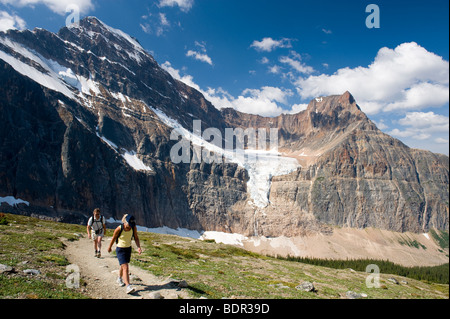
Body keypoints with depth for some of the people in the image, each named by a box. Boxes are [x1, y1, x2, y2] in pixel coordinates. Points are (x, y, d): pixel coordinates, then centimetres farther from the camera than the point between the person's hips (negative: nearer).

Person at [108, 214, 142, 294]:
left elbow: (136, 238, -2)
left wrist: (139, 247, -17)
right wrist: (110, 247, 10)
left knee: (123, 265, 24)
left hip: (128, 249, 5)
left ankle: (120, 279, 50)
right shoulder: (119, 229, -23)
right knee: (126, 267, -16)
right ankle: (128, 286, -19)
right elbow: (113, 238, -5)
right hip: (120, 249, -4)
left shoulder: (133, 228, -14)